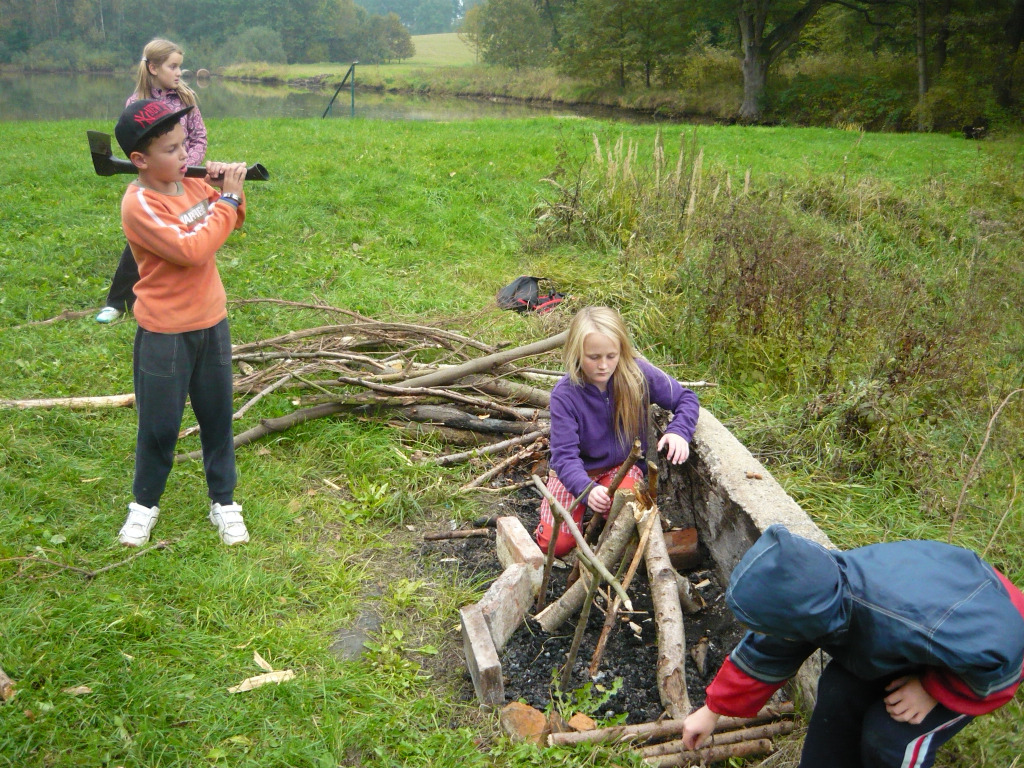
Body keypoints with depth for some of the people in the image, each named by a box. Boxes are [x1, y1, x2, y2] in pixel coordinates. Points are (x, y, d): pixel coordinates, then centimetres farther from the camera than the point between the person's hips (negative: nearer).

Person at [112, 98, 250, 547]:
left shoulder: (191, 184, 1)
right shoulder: (139, 204, -20)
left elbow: (233, 221, 15)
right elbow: (191, 249, -29)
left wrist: (228, 189, -6)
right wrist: (227, 198, -21)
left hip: (211, 323, 6)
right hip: (164, 334, -6)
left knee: (217, 418, 13)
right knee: (159, 426, 8)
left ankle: (223, 502, 28)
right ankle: (144, 503, 31)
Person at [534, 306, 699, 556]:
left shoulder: (639, 374, -18)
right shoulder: (564, 394, -23)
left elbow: (686, 399, -4)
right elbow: (565, 455, -25)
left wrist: (679, 431, -25)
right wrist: (587, 489, -44)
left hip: (622, 466, 1)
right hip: (576, 470, 0)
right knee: (555, 543, -11)